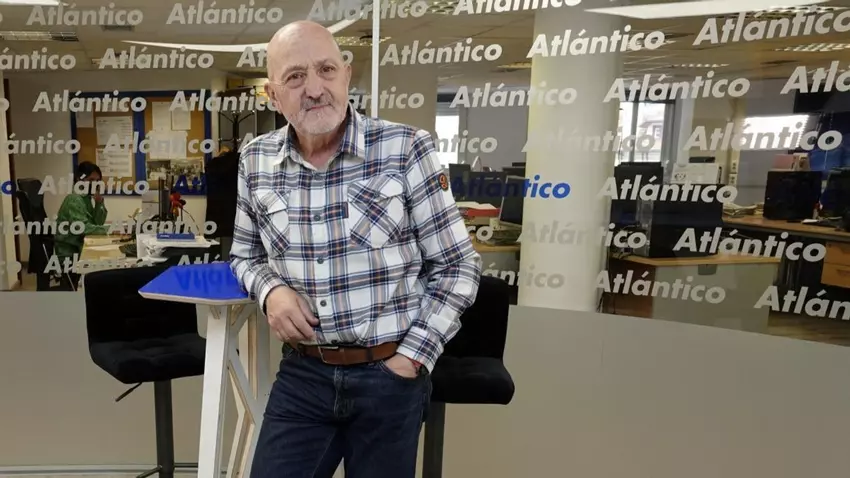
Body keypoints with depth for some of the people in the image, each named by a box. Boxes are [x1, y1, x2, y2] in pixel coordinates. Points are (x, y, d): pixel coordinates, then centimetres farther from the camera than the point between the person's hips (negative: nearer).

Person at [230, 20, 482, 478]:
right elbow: (245, 254, 15)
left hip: (389, 374, -2)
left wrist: (412, 357, -9)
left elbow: (457, 267, -7)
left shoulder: (406, 149, -12)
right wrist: (270, 291, -7)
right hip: (302, 373, 3)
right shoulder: (255, 161, 0)